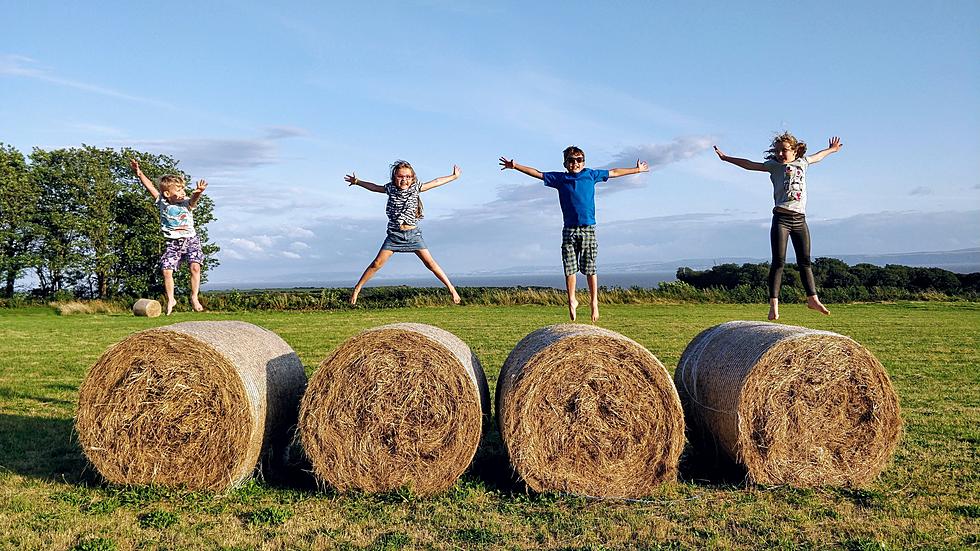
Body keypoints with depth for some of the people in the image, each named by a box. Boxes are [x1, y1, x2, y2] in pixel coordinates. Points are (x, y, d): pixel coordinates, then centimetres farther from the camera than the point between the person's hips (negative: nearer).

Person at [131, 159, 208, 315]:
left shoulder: (187, 203, -7)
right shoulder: (162, 202, -1)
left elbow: (193, 198, -28)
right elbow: (150, 186, -4)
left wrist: (198, 192, -51)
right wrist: (139, 173, -16)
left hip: (190, 239, -2)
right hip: (172, 243, 2)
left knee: (195, 267, -17)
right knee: (166, 271, -5)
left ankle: (194, 298, -3)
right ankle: (170, 299, 15)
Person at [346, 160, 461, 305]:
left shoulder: (415, 188, 0)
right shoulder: (390, 188, 2)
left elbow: (436, 182, 9)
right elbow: (374, 187, 20)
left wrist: (454, 176, 14)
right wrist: (357, 182, 28)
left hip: (413, 234, -1)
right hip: (394, 234, 1)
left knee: (430, 262, -5)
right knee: (377, 263, -3)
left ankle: (451, 288, 0)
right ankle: (357, 288, 10)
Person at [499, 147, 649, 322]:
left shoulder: (591, 175, 11)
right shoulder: (560, 178, 10)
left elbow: (613, 172, 22)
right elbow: (537, 173, 12)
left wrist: (637, 169, 28)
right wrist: (515, 166, 9)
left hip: (588, 229, 0)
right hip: (569, 230, 0)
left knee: (590, 269, 0)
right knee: (569, 268, 0)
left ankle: (594, 302, 8)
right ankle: (572, 301, 15)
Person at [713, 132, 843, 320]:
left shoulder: (802, 162, 18)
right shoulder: (774, 165, 7)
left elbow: (816, 157, 38)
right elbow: (750, 165, 3)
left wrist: (831, 149, 56)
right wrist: (726, 158, -1)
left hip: (800, 219, 4)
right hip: (781, 218, -4)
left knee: (805, 261, 10)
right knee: (778, 262, -7)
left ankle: (812, 299, 21)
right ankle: (774, 303, -6)